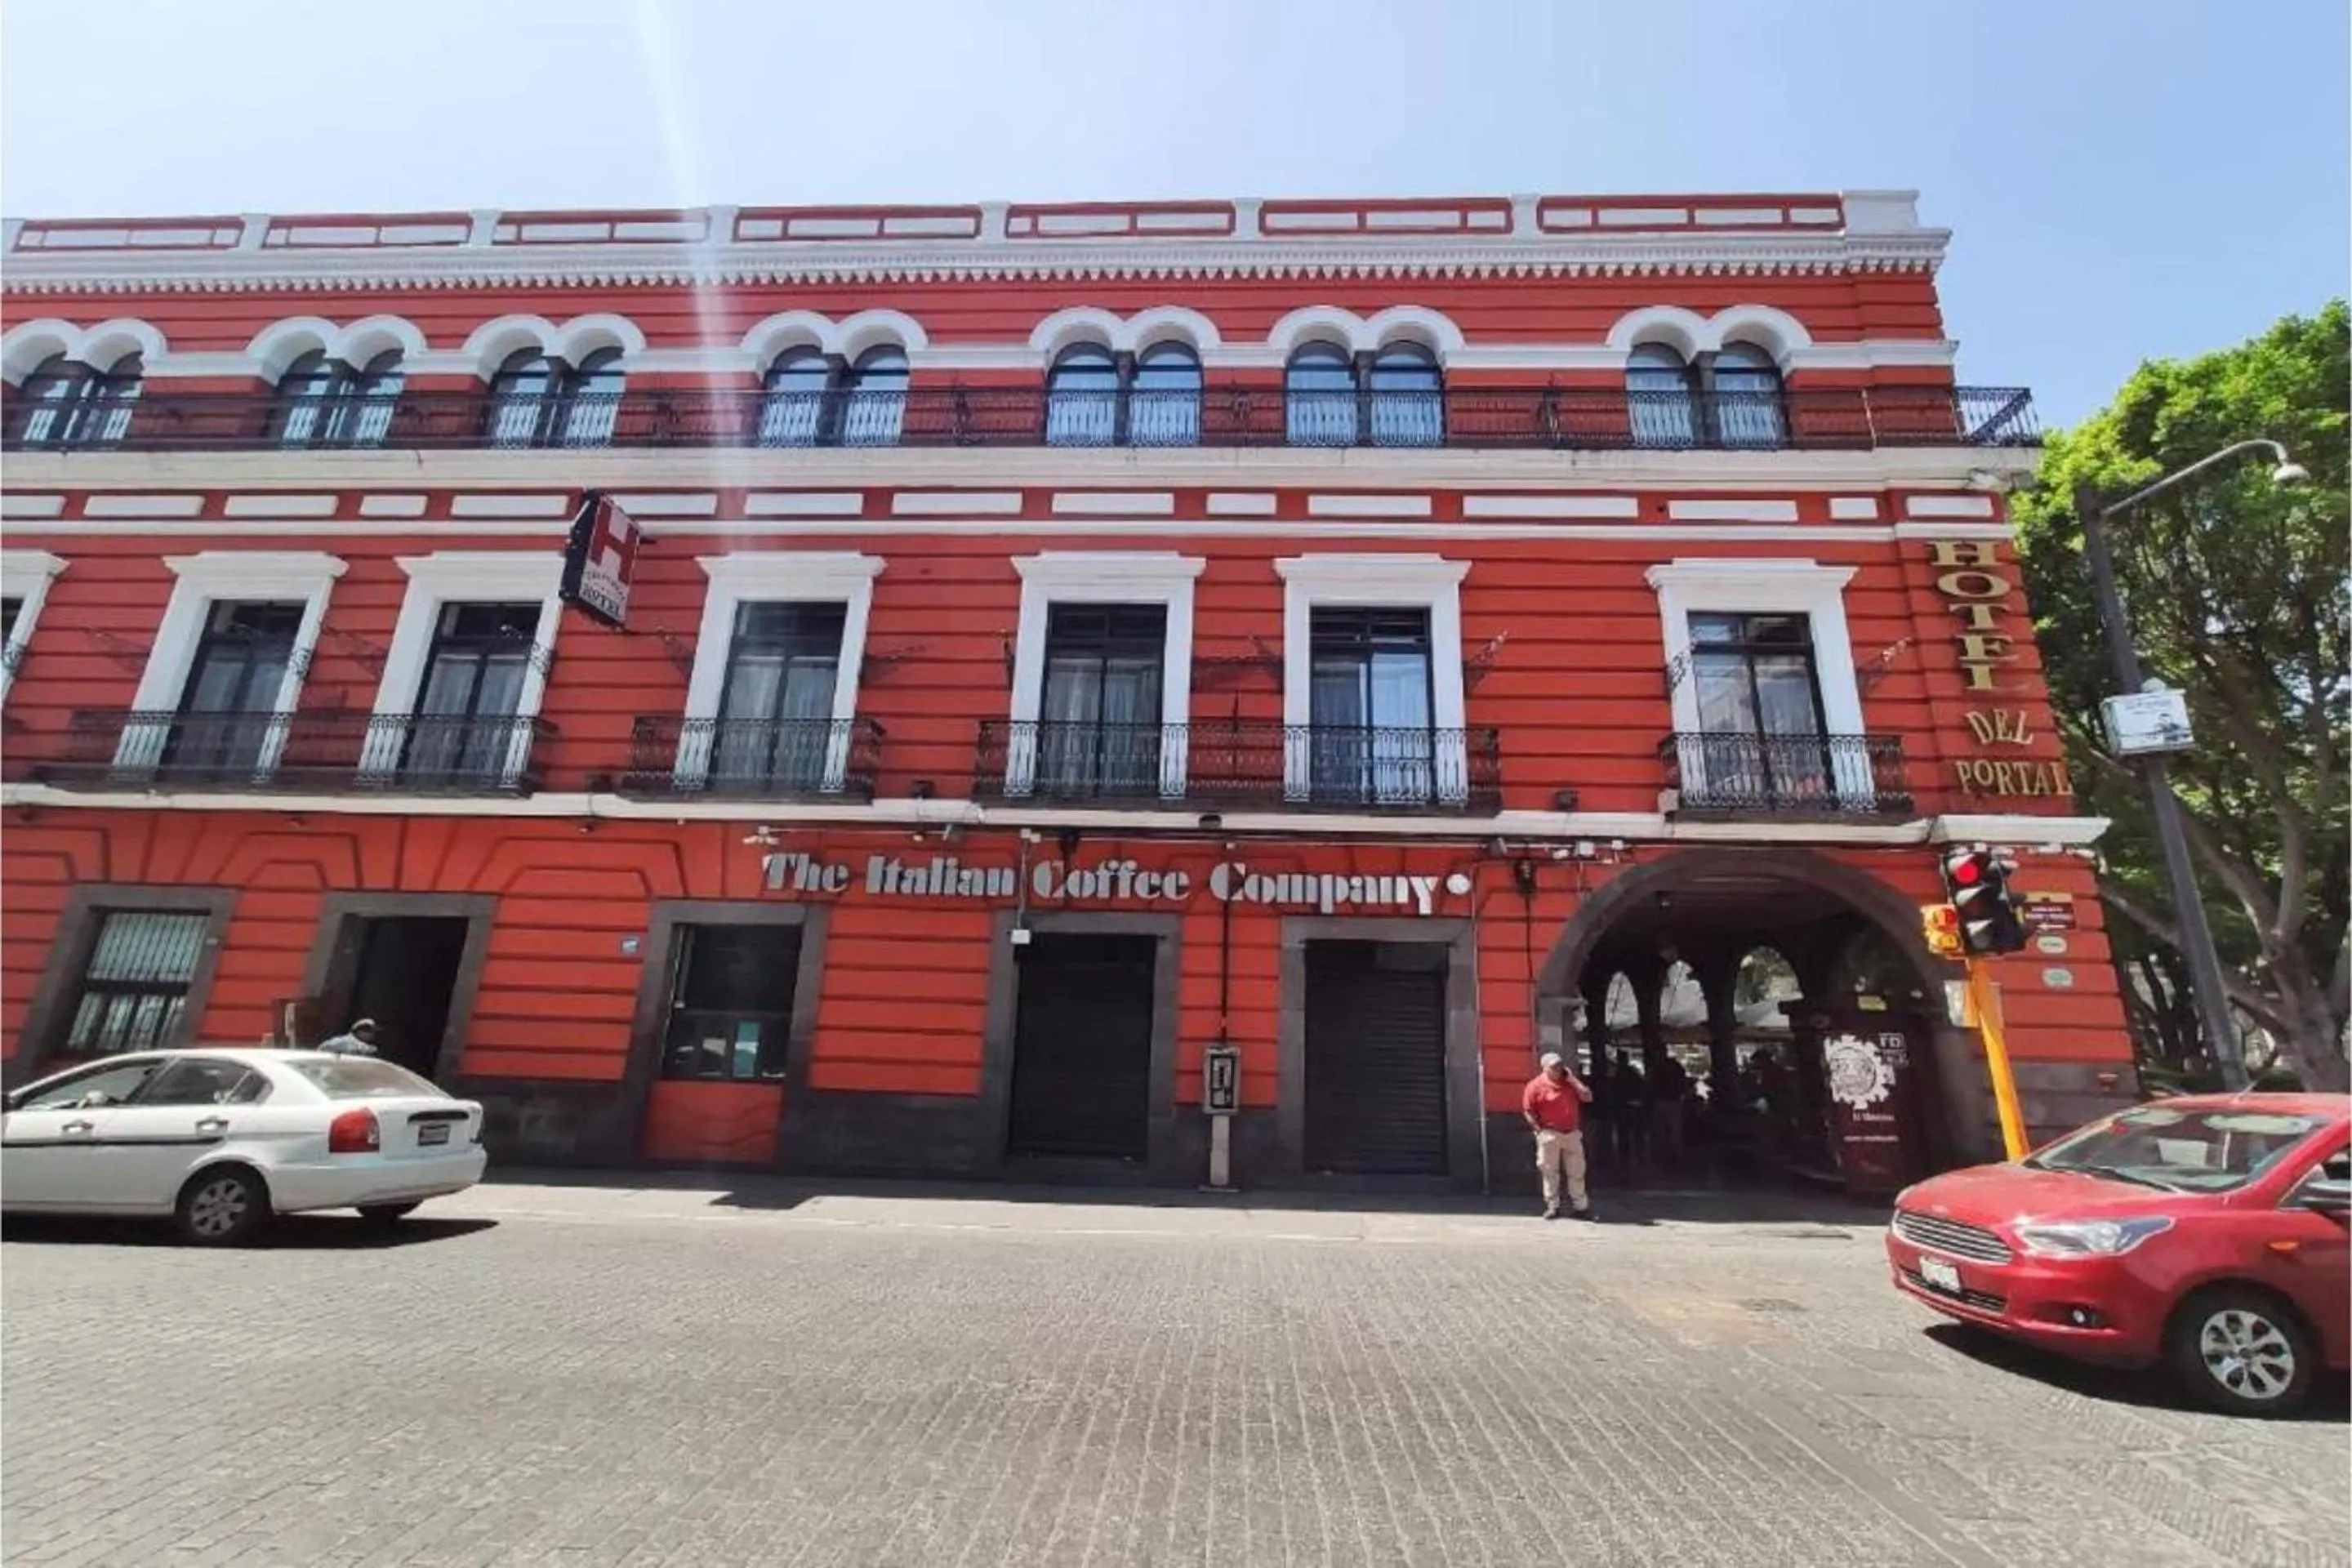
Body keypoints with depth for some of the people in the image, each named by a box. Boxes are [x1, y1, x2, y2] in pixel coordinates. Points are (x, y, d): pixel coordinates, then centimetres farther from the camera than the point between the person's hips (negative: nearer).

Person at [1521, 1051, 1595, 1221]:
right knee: (1550, 1172, 1)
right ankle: (1552, 1206, 9)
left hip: (1572, 1133, 4)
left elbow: (1588, 1097, 0)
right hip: (1549, 1134, -4)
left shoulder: (1570, 1082, 9)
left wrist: (1572, 1079, -6)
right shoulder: (1536, 1085, -8)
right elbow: (1527, 1110, -6)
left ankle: (1582, 1207, 18)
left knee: (1576, 1171, 9)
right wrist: (1539, 1129, -13)